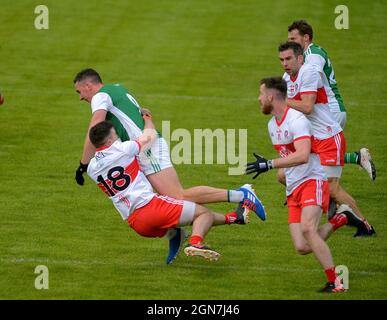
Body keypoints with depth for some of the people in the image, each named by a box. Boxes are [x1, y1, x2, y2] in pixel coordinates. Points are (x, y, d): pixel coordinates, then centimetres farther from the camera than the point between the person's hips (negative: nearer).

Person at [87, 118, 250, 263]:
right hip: (149, 204, -7)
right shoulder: (122, 149, -7)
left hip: (134, 223, 7)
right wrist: (148, 122, 31)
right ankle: (196, 243, -24)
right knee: (203, 213, -2)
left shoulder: (92, 168, 10)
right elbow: (150, 136, 9)